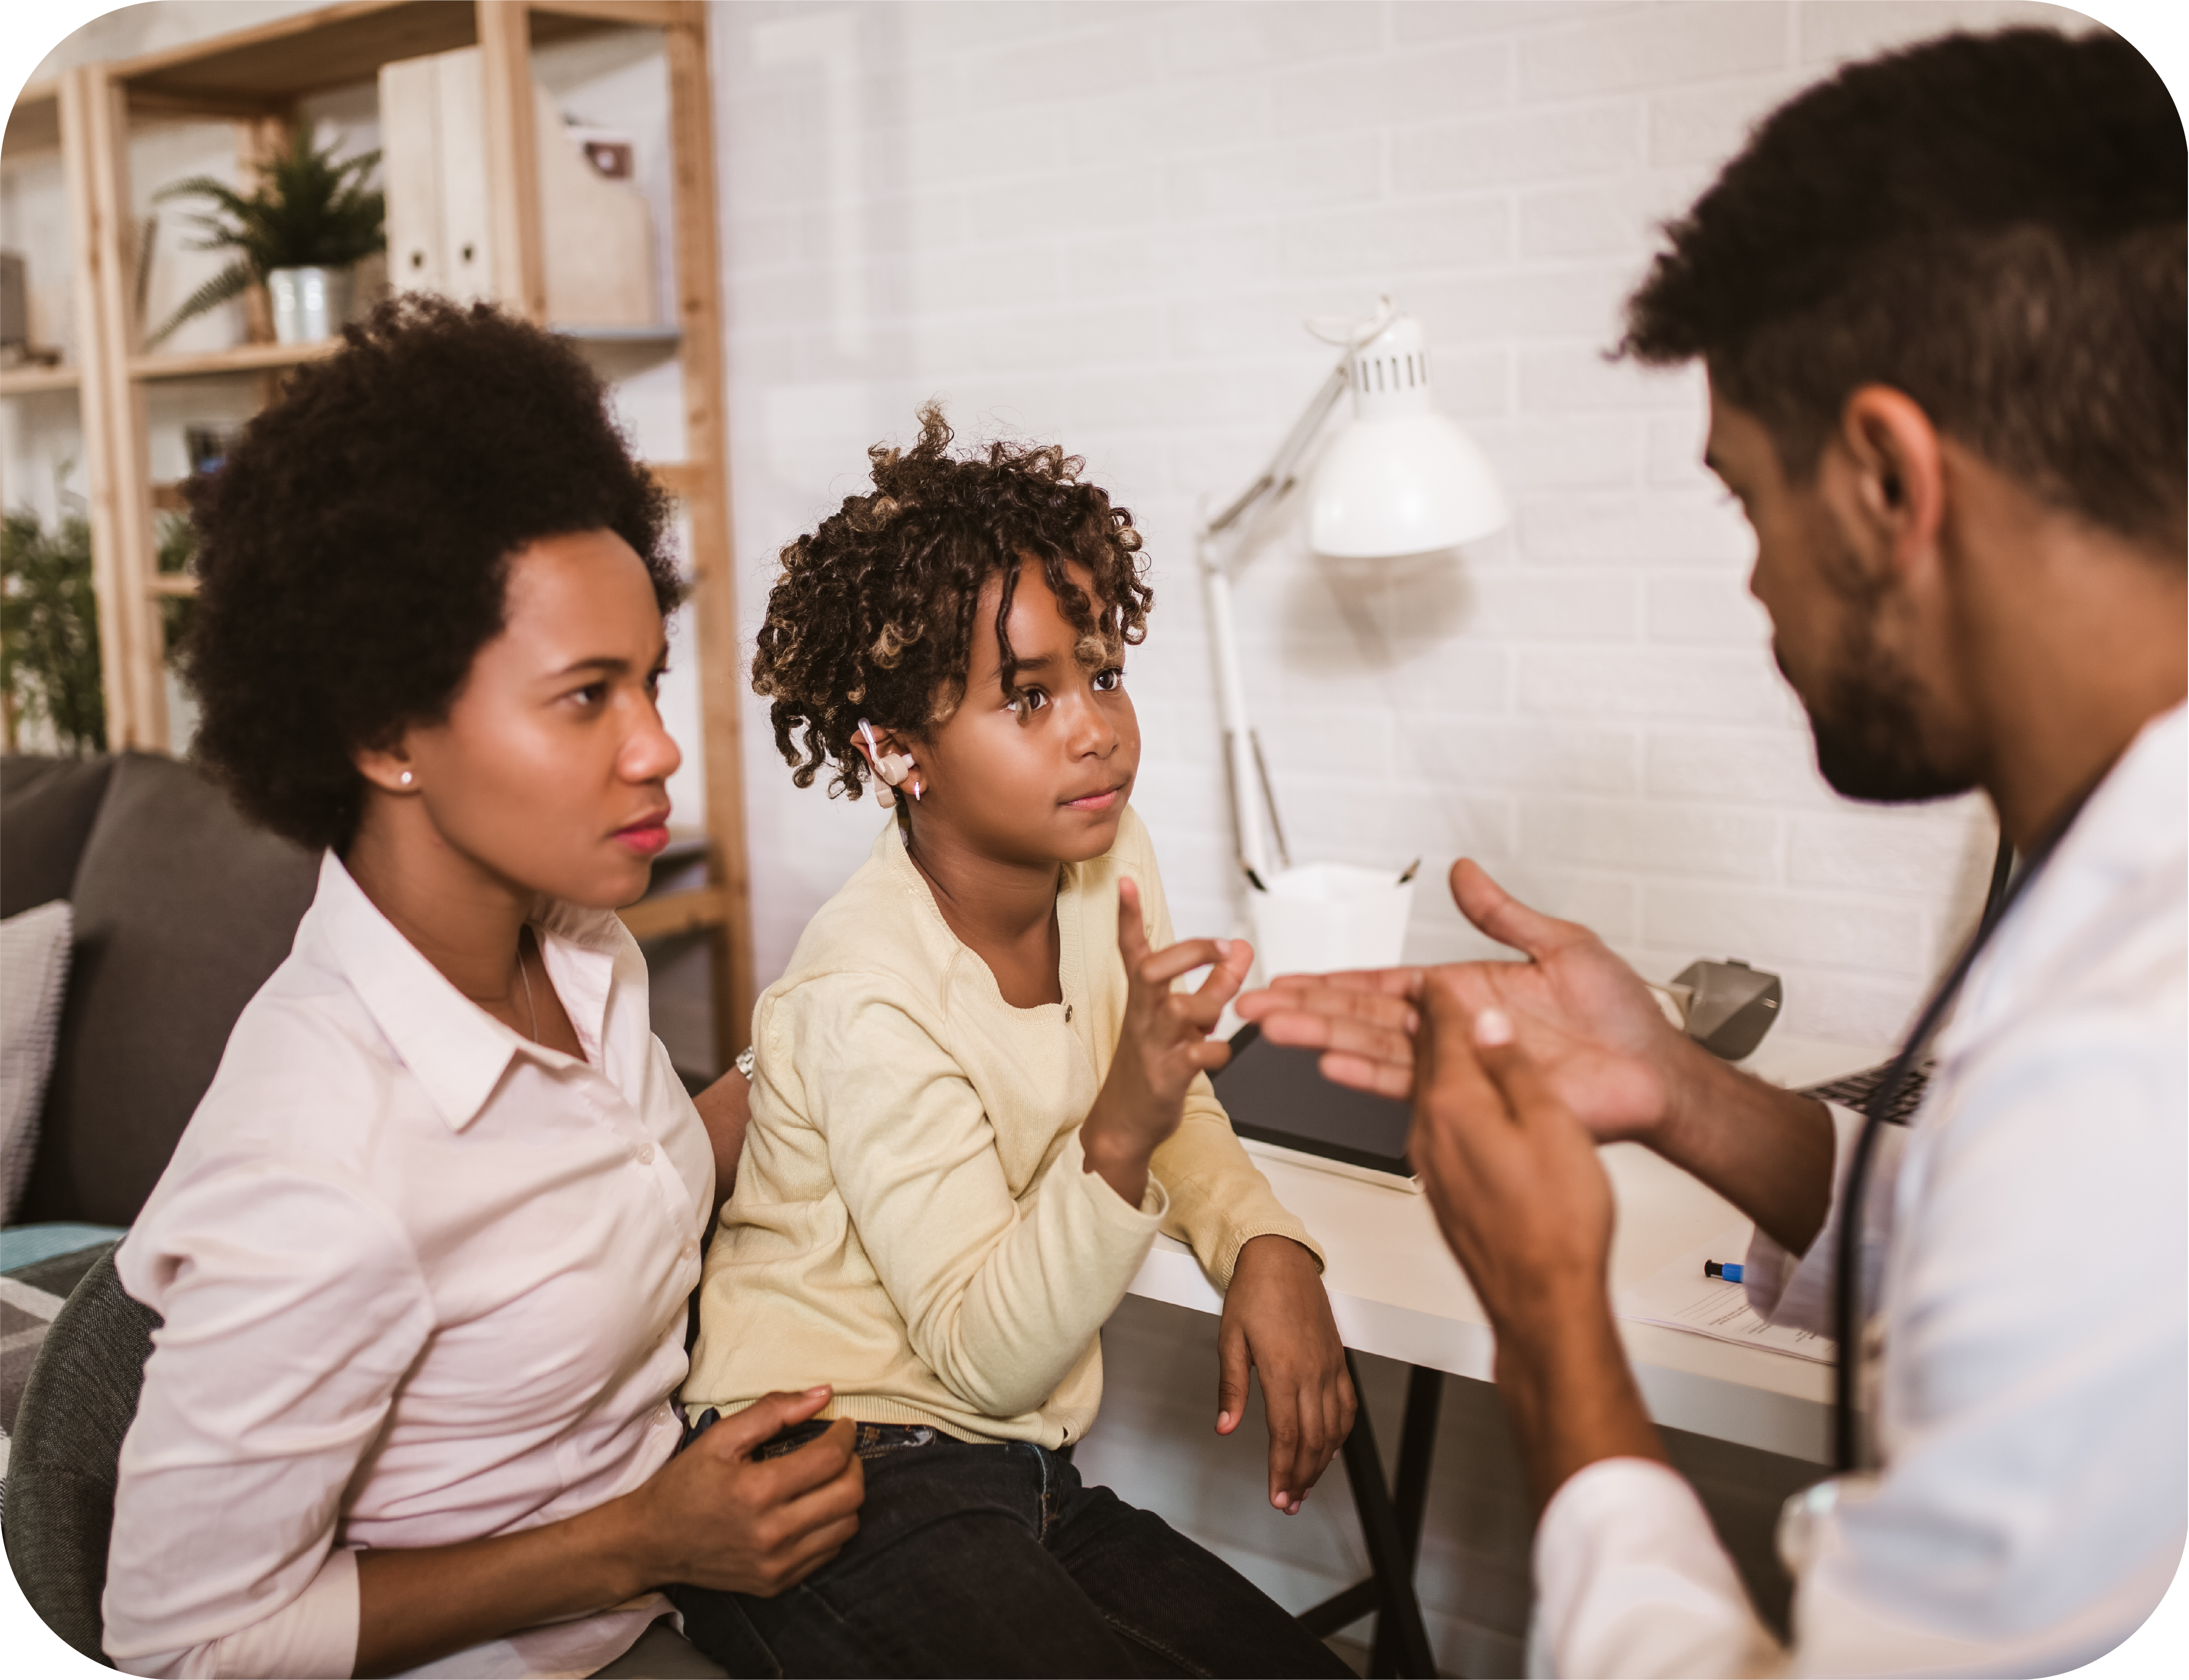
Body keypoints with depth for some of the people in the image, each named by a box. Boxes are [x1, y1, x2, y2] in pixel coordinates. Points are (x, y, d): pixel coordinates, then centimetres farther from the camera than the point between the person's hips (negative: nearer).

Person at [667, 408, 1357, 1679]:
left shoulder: (1105, 858, 0)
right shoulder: (870, 1000, -22)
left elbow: (1182, 1119, 15)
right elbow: (987, 1360, -19)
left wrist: (1267, 1249, -6)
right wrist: (1120, 1133, -34)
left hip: (1018, 1481, 7)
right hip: (837, 1499, -7)